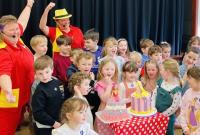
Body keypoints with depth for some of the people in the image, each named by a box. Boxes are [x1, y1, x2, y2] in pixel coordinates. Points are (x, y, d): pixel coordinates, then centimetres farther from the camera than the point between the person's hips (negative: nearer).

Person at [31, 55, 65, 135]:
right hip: (44, 128, -6)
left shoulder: (58, 83, 0)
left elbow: (64, 101, 12)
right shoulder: (39, 91, -17)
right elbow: (38, 113, -20)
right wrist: (53, 123, -19)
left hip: (60, 125, 6)